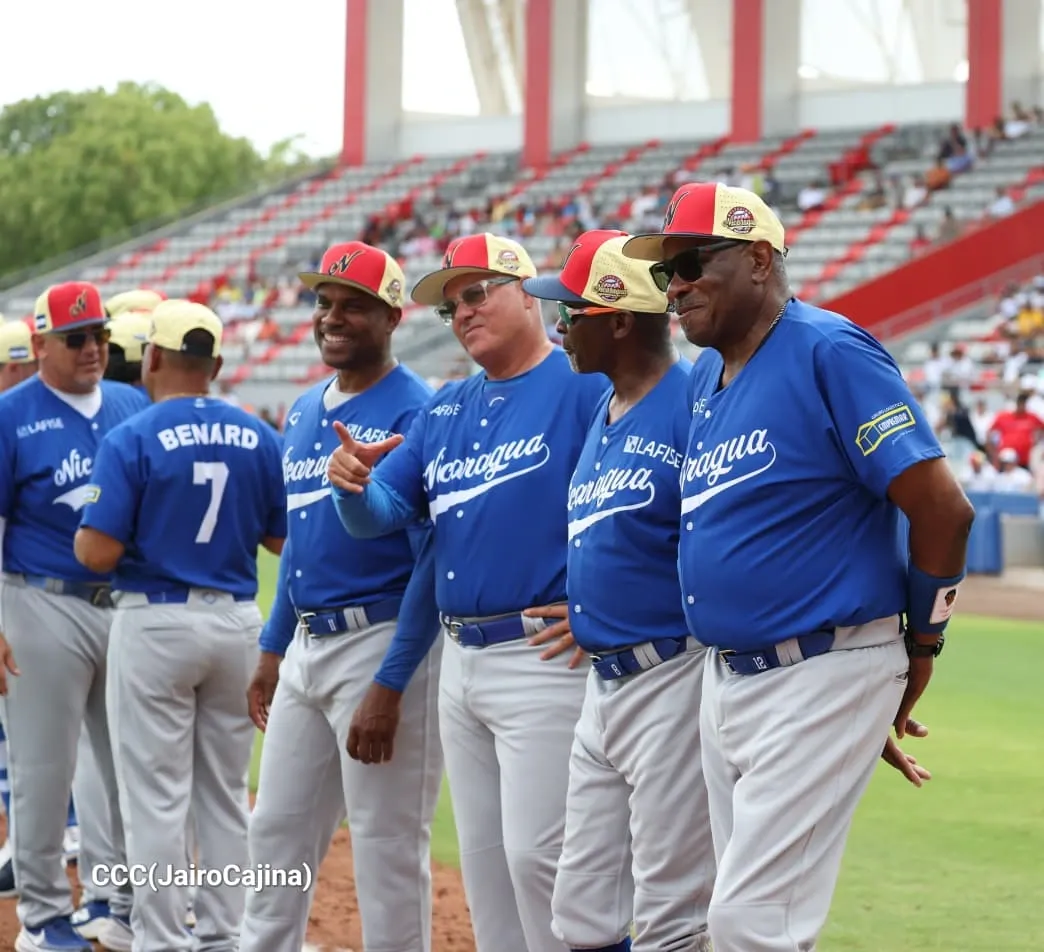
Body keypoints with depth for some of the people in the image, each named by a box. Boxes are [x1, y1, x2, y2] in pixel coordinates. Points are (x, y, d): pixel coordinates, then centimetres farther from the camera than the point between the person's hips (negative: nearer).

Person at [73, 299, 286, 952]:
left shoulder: (132, 440, -12)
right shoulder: (260, 439, 0)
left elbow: (98, 555, -16)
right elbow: (283, 540, 7)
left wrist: (83, 534, 6)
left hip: (156, 622, -4)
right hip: (237, 621, 4)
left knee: (156, 794, 2)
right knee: (226, 793, 14)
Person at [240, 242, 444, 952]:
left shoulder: (415, 413, -12)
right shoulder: (305, 413, 15)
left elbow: (433, 559, -16)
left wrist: (390, 683, -20)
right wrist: (273, 650, 21)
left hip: (380, 645, -8)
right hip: (305, 647, 9)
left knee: (387, 846, -3)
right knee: (278, 831, 14)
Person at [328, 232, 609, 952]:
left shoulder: (587, 385, -9)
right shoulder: (445, 409, 16)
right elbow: (380, 516, 12)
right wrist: (354, 486, -12)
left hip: (546, 659, -8)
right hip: (460, 662, 8)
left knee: (537, 854, -11)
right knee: (483, 858, 13)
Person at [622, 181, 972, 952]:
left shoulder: (829, 353, -15)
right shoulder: (706, 374, 11)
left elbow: (943, 508, -16)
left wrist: (921, 645, -5)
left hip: (821, 679, -9)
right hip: (725, 679, 9)